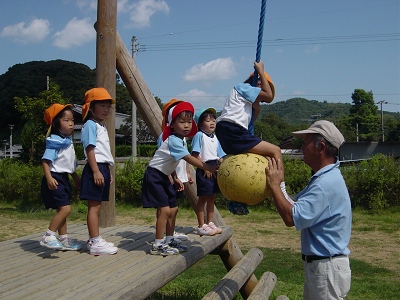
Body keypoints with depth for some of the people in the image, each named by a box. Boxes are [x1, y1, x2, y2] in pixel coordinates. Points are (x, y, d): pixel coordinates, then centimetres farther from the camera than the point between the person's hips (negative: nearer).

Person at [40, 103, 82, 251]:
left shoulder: (68, 142, 15)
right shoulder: (55, 141, -14)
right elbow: (46, 160, -21)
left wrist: (76, 178, 29)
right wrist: (49, 178, -32)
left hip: (64, 178, 10)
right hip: (55, 179, -10)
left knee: (62, 210, 14)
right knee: (65, 208, -17)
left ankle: (64, 239, 22)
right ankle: (48, 237, -10)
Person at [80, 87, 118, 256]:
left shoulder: (102, 127, 21)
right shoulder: (90, 125, -8)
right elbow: (89, 149, -15)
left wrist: (108, 171, 21)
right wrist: (96, 171, -21)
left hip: (103, 168, 10)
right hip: (95, 168, -10)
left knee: (96, 206, 12)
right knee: (94, 206, -7)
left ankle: (94, 240, 18)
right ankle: (95, 243, -5)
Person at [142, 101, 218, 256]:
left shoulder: (180, 140, 7)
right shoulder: (173, 140, -23)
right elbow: (189, 159, -31)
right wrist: (209, 168, -34)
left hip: (163, 177, 10)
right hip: (154, 176, -10)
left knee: (173, 209, 13)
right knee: (164, 209, -16)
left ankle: (169, 240, 25)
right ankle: (158, 246, -8)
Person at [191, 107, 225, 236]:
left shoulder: (215, 138, 16)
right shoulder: (199, 135, -7)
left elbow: (220, 156, 17)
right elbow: (195, 155, -14)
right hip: (203, 170, -8)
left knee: (212, 198, 14)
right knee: (203, 198, -2)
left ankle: (210, 223, 24)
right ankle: (201, 226, 5)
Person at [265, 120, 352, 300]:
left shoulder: (326, 183, -25)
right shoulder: (324, 177, 11)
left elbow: (291, 218, -28)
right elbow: (294, 206, 9)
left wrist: (274, 185, -19)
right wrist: (276, 184, -1)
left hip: (327, 267, -10)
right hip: (318, 264, 10)